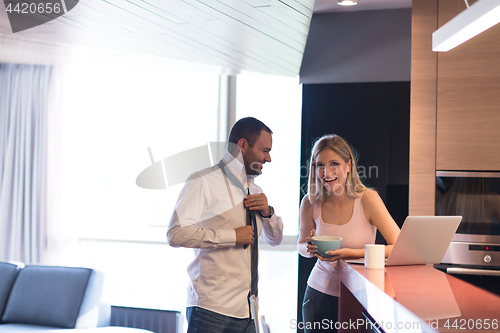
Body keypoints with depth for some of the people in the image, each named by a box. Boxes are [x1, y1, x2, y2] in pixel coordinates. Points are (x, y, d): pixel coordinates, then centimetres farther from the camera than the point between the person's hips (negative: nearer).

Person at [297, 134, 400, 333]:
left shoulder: (367, 199, -14)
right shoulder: (310, 203, -5)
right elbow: (300, 245, 10)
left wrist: (351, 253, -27)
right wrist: (310, 249, -14)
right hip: (320, 294, 2)